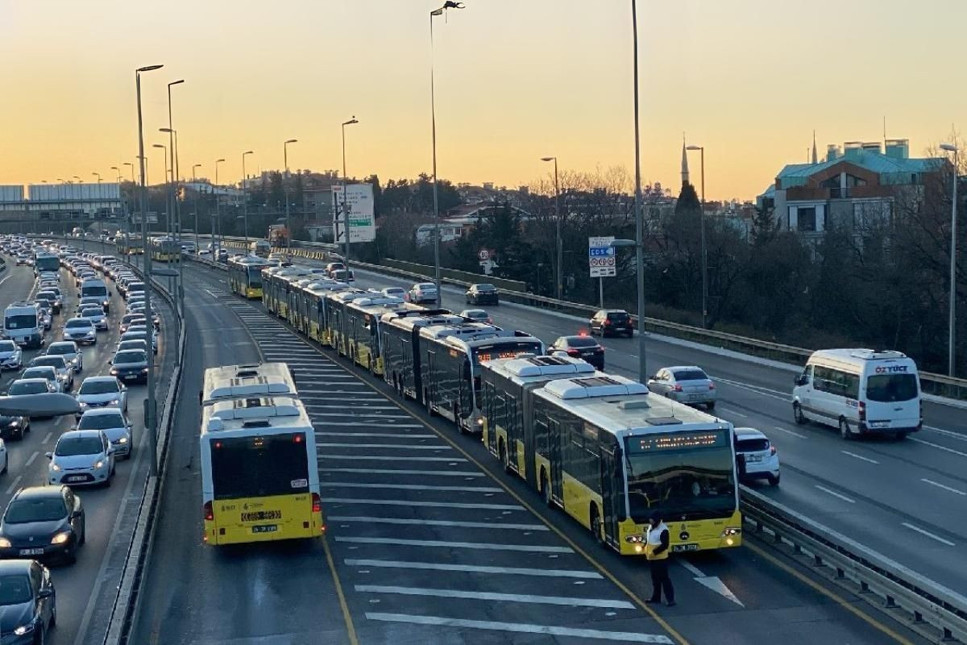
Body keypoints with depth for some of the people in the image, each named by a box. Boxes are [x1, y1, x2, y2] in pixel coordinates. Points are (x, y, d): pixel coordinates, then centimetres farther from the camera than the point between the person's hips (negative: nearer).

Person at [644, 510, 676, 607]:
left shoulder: (663, 530, -20)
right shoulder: (651, 527, 6)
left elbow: (665, 545, -22)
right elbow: (648, 539, 20)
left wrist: (654, 552, -23)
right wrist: (645, 548, 7)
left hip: (660, 558, -9)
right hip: (652, 558, 9)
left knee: (664, 578, -6)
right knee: (655, 579, 16)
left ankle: (670, 599, -3)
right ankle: (656, 598, 26)